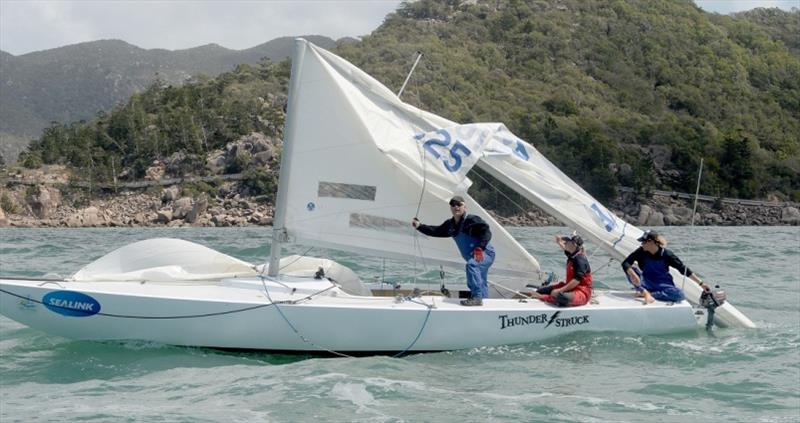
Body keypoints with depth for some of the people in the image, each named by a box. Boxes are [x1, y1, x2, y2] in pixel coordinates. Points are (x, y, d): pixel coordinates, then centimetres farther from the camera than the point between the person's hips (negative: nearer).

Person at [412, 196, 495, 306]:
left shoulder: (472, 220, -17)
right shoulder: (450, 224, 8)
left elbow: (486, 232, -24)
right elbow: (436, 231, 14)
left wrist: (480, 247, -37)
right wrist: (419, 226, 6)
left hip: (485, 253, -10)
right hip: (474, 258, 10)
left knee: (471, 265, -36)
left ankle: (477, 298, -38)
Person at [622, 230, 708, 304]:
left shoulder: (666, 254, -12)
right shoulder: (641, 252, -8)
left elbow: (684, 269, -8)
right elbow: (625, 263, -16)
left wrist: (700, 283, -10)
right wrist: (632, 274, -38)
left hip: (663, 285, -1)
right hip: (647, 284, 1)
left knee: (679, 295, -32)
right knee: (630, 270, -23)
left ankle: (649, 294, -31)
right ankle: (645, 293, -37)